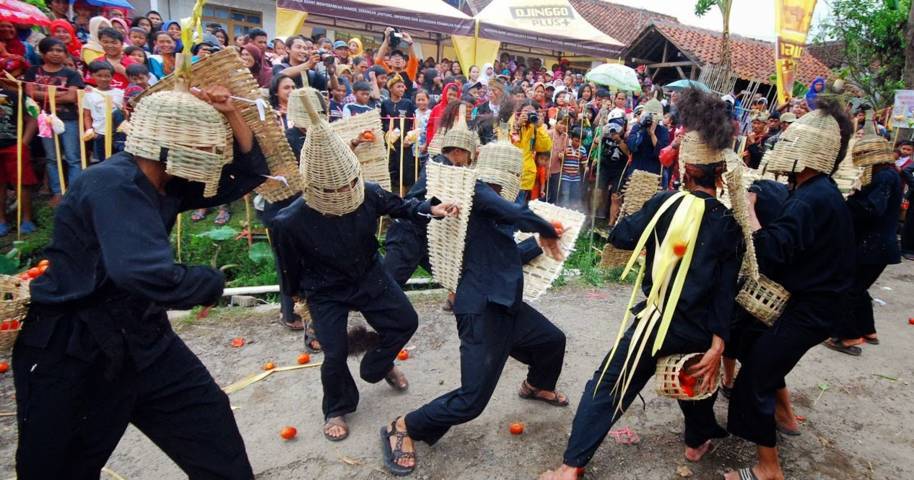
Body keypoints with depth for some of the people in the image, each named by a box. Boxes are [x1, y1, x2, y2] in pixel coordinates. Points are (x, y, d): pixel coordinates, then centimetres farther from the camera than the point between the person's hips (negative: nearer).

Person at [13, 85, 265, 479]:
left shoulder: (169, 184, 1)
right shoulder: (113, 184, -26)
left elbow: (248, 174, 6)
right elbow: (148, 274, -40)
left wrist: (231, 115, -9)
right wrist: (213, 283, -21)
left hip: (141, 339, 8)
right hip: (71, 351, -7)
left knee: (211, 424, 8)